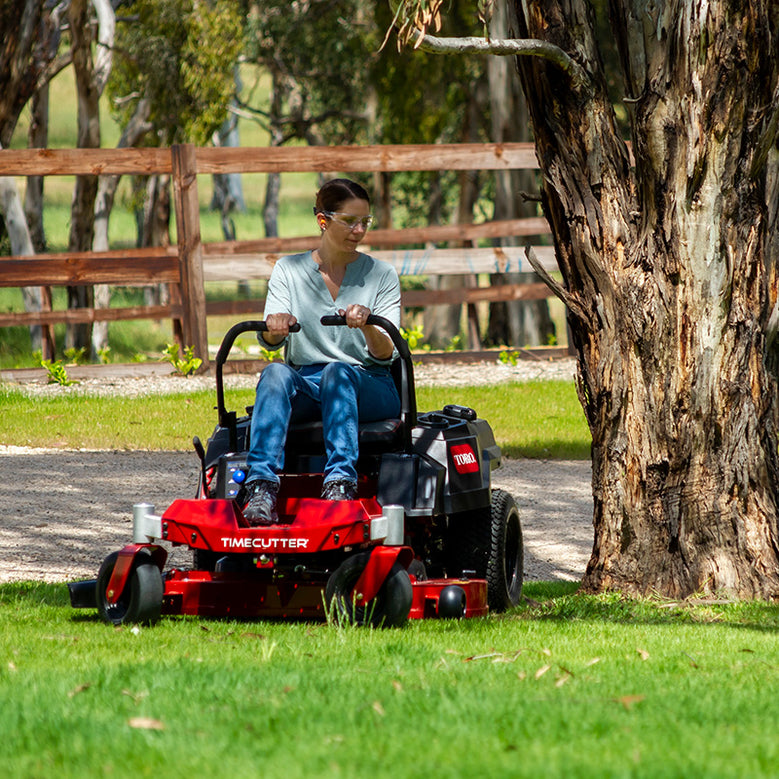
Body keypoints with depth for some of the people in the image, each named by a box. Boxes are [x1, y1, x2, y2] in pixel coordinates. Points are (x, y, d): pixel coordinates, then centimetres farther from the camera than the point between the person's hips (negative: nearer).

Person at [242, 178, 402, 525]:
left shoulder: (381, 275, 10)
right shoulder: (288, 270, 12)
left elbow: (385, 354, -1)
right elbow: (269, 340, -1)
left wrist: (367, 326, -24)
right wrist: (275, 326, -26)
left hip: (368, 386, -1)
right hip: (304, 385, 1)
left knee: (337, 372, -36)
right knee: (275, 374, -33)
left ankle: (341, 482, -55)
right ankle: (261, 486, -51)